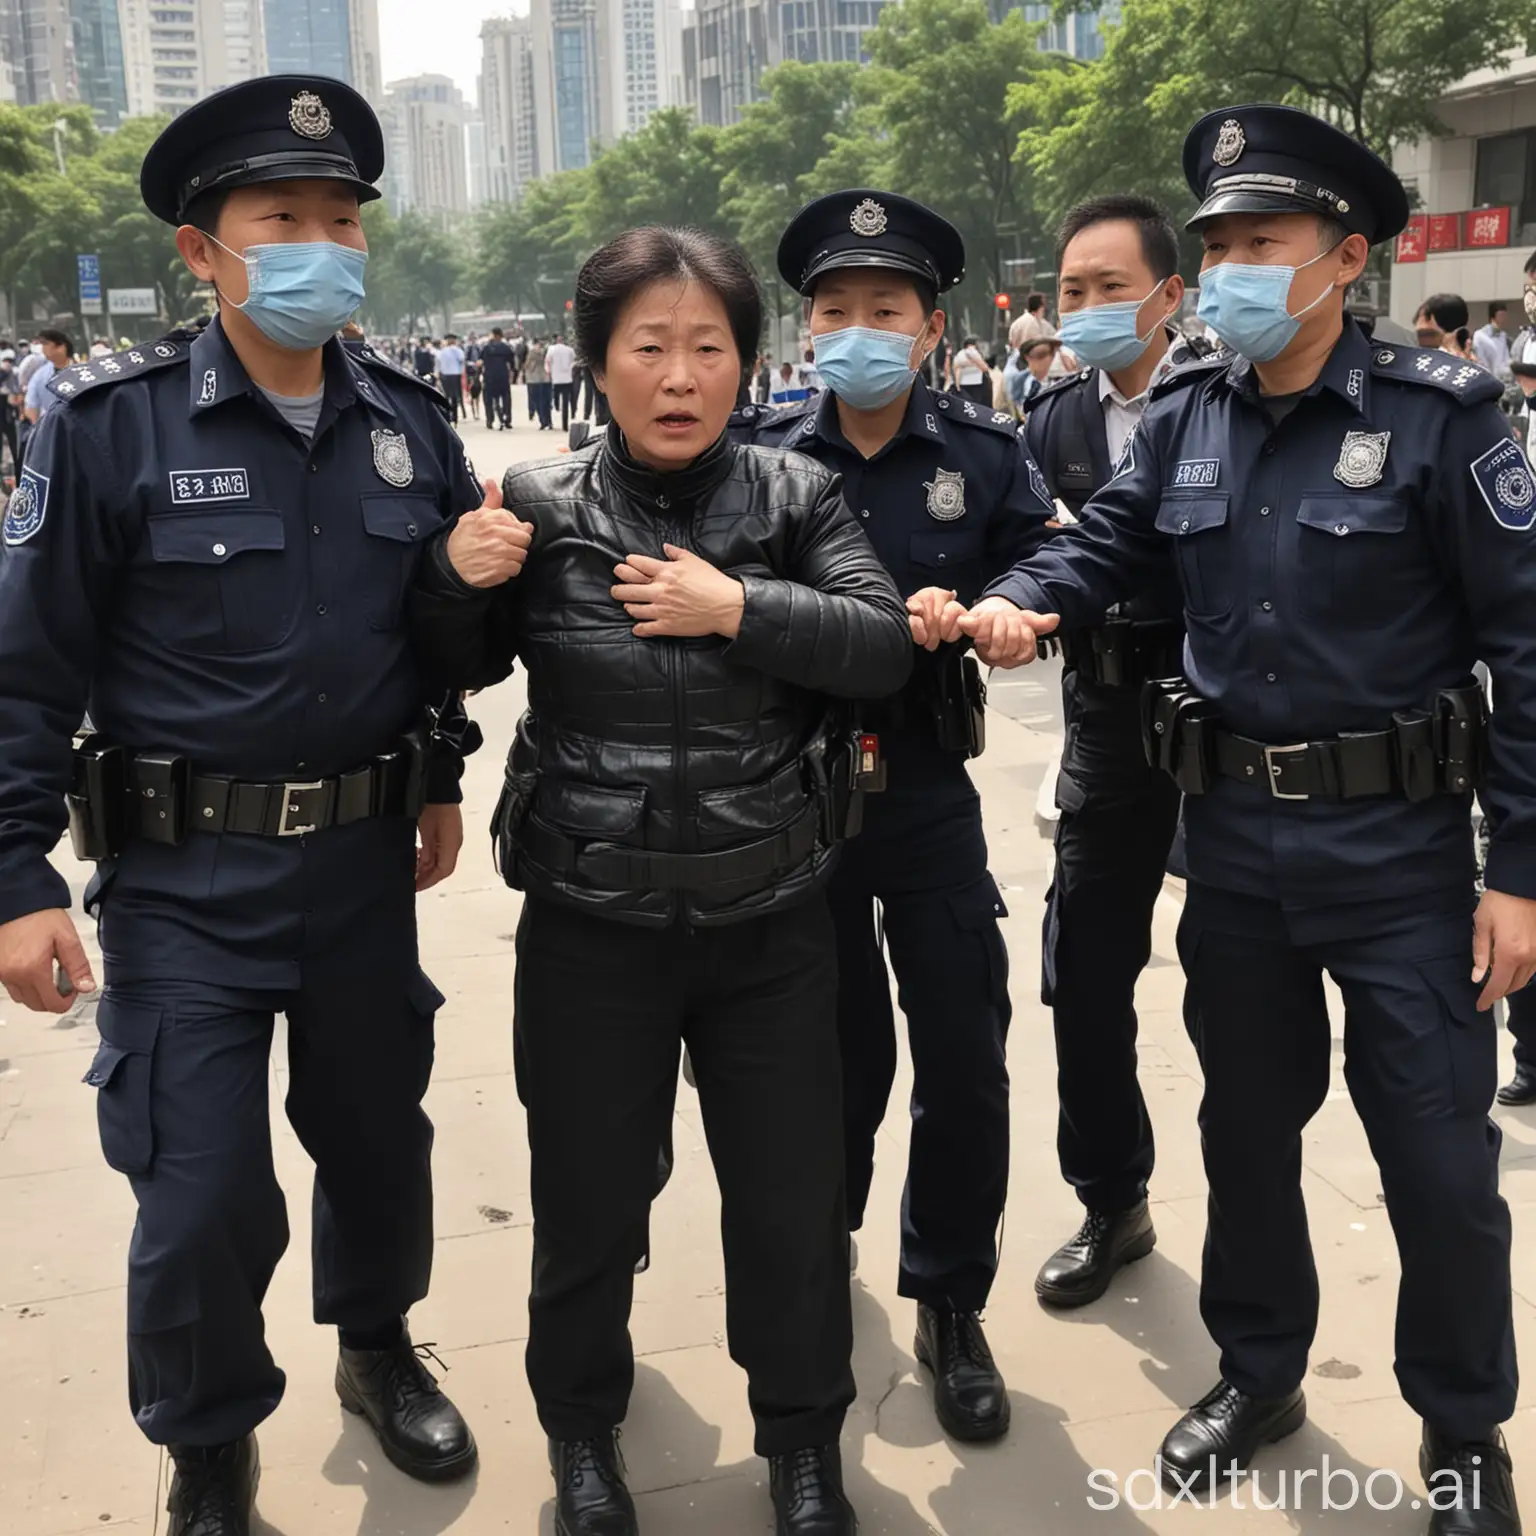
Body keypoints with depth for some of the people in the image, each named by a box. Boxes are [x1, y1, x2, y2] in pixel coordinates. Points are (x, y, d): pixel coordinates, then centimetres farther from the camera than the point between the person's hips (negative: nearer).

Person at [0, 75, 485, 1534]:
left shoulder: (409, 422, 1)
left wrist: (439, 781, 16)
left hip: (365, 862, 4)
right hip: (185, 879, -3)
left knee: (378, 1132, 19)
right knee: (202, 1200, 2)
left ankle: (377, 1347, 48)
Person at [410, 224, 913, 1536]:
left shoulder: (796, 497, -1)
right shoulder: (540, 506, -3)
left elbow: (887, 645, -10)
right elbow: (456, 671, 8)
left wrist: (739, 609, -21)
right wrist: (457, 577, -13)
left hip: (772, 920, 1)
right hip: (592, 924, 0)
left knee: (793, 1191, 13)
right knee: (589, 1193, 14)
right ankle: (581, 1426, 42)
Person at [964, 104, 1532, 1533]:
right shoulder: (1183, 417, 3)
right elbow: (1100, 545, 4)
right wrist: (1020, 602, -21)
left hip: (1397, 844, -4)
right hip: (1232, 838, 4)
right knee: (1247, 1123, 18)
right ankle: (1259, 1371, 40)